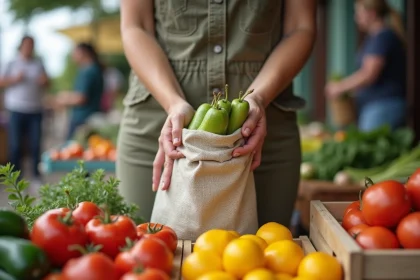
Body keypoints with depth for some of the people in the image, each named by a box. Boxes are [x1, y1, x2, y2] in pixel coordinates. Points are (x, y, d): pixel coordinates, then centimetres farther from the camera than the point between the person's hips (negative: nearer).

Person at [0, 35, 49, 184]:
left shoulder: (38, 63, 13)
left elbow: (46, 82, 16)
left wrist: (44, 81, -6)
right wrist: (15, 79, -15)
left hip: (35, 110, 2)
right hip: (16, 110, -2)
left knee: (36, 144, 1)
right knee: (15, 145, -2)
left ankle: (36, 176, 9)